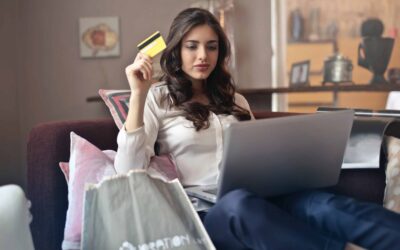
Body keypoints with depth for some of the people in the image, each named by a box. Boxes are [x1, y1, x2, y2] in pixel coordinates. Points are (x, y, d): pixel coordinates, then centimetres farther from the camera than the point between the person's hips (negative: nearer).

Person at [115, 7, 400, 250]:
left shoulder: (235, 100, 24)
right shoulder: (156, 99, 9)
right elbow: (129, 171, -4)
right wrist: (138, 95, -9)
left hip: (259, 197, 4)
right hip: (204, 210, -4)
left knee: (322, 203, -30)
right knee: (241, 203, -41)